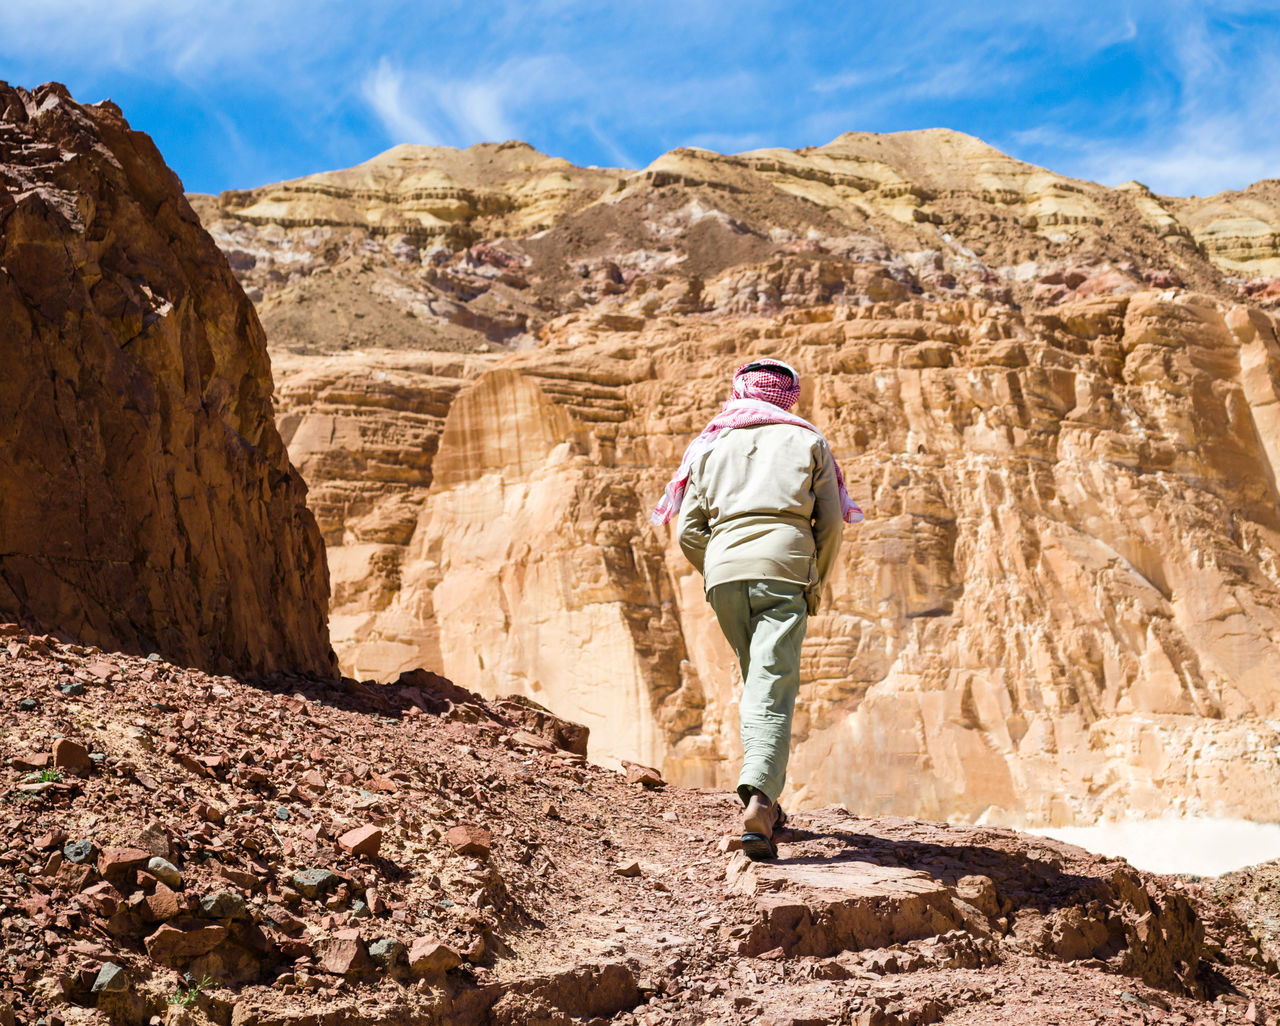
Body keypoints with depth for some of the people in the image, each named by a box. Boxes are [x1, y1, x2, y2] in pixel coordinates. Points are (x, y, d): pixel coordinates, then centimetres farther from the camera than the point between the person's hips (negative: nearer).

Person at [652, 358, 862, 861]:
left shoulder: (711, 445, 22)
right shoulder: (808, 441, 18)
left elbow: (689, 532, 13)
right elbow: (831, 522, 8)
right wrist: (815, 582, 20)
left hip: (723, 570, 3)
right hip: (785, 568, -3)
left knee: (757, 683, 18)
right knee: (773, 692, -10)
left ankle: (765, 799, 18)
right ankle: (759, 798, -29)